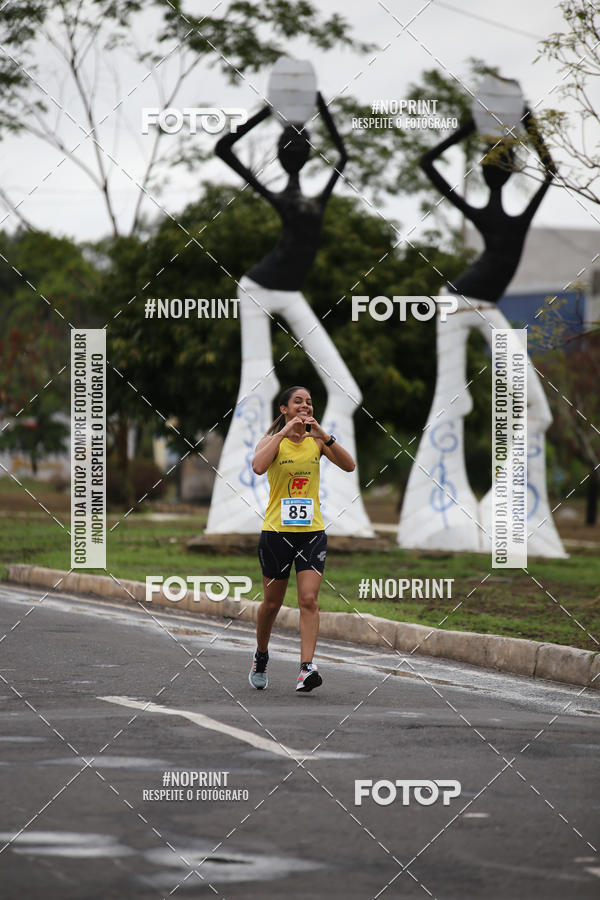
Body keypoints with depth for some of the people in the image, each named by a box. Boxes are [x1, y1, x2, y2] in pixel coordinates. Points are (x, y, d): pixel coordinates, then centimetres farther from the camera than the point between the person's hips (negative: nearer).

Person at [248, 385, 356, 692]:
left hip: (312, 531, 2)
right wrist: (285, 431, -23)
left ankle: (306, 667, -17)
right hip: (276, 530, -1)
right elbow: (258, 466, -25)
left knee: (309, 600, -12)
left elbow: (349, 465, -9)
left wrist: (324, 435, -19)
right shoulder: (273, 440, -3)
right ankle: (260, 658, 32)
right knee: (272, 602, 9)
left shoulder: (316, 440, 5)